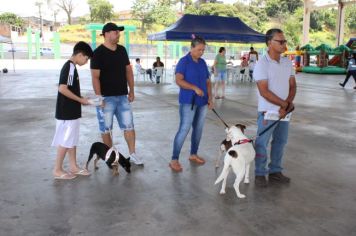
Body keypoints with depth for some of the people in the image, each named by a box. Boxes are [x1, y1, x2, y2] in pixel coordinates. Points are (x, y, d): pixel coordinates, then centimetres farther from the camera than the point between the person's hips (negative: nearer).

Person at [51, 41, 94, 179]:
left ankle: (73, 167, 25)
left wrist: (81, 100, 10)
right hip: (67, 112, -10)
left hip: (72, 111, 10)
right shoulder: (69, 67, -18)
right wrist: (80, 100, -18)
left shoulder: (71, 67, 12)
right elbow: (62, 89, -26)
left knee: (72, 140, 15)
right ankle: (57, 170, 11)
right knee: (65, 141, 0)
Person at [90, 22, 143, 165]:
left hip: (122, 96, 5)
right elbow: (95, 77, -13)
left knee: (129, 125, 5)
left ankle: (132, 154, 15)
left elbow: (128, 70, 14)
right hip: (106, 97, -5)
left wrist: (131, 90, 9)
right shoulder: (98, 53, -9)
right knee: (106, 128, 5)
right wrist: (99, 97, -17)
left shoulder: (122, 50, 9)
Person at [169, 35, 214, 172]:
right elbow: (179, 80, -17)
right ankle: (174, 160, -5)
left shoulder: (202, 63, 12)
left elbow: (207, 81, 16)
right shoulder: (184, 61, -6)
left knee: (198, 129, 12)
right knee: (184, 129, -10)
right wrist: (195, 88, -24)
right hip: (188, 101, -7)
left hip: (202, 101, 7)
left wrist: (210, 97, 5)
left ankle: (193, 154, 27)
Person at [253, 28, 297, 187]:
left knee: (280, 142, 15)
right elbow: (264, 92, -18)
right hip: (268, 112, -6)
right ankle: (260, 174, 17)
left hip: (285, 111, 6)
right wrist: (284, 104, -14)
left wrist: (288, 102, -12)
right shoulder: (262, 64, -13)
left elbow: (292, 85, 7)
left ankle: (275, 172, 30)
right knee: (262, 144, 2)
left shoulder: (287, 62, 6)